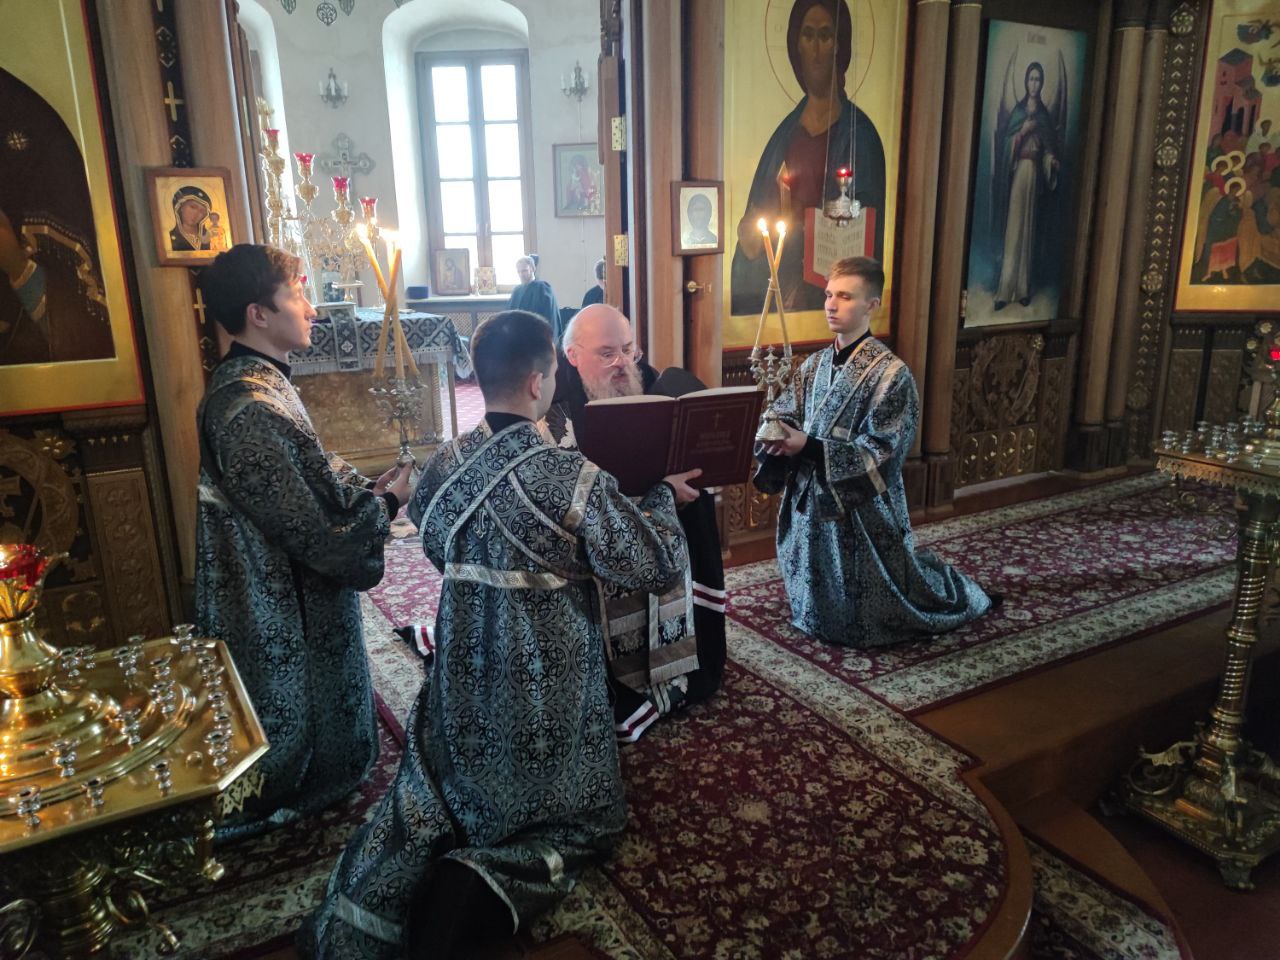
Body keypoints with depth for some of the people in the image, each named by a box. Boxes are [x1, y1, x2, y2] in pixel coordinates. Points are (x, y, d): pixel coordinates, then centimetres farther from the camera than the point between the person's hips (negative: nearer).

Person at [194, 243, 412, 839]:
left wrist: (367, 488, -3)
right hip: (282, 612, -10)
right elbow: (316, 535, -28)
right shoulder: (249, 411, -30)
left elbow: (310, 482, 12)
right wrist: (387, 501, -14)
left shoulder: (253, 382, 4)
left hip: (285, 592, 10)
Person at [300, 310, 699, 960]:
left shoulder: (441, 467, -4)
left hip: (464, 686, 5)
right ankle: (479, 891, -5)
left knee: (431, 806, 26)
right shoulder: (570, 477, -21)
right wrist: (665, 496, 1)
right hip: (546, 692, -4)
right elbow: (658, 566, -15)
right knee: (587, 820, 19)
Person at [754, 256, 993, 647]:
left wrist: (809, 448, -25)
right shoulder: (814, 365, 3)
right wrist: (778, 434, -15)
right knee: (821, 607, 19)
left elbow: (882, 454, -19)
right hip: (813, 500, 6)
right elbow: (793, 420, 9)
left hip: (863, 509, -6)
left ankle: (955, 591, 36)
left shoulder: (890, 373, -16)